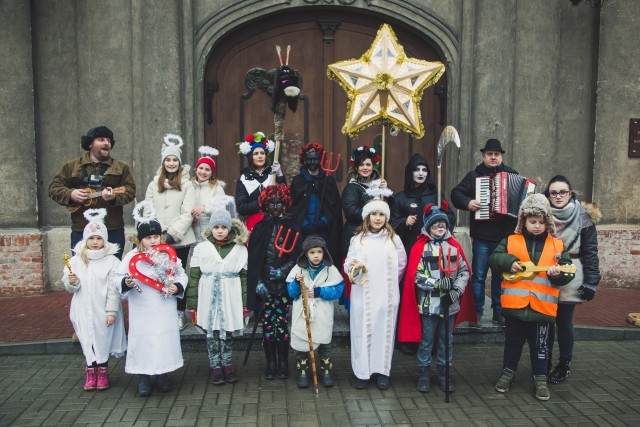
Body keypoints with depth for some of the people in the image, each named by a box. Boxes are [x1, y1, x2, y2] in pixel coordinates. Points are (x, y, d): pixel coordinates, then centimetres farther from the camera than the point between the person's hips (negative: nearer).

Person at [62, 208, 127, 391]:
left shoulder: (111, 261, -10)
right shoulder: (76, 260, 2)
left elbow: (113, 289, -10)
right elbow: (69, 287, 6)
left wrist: (111, 311, -12)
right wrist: (71, 282, -16)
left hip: (103, 310, -3)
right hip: (83, 310, 3)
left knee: (103, 341, 8)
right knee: (87, 342, 10)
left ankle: (102, 373, 26)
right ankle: (91, 374, 25)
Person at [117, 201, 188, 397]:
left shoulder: (168, 255, 0)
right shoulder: (132, 257, -5)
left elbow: (181, 275, 7)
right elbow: (118, 278, -3)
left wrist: (177, 287, -11)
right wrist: (126, 283, -24)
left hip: (165, 312, 2)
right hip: (142, 312, -2)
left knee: (165, 340, 8)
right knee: (142, 341, 3)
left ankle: (163, 374, 25)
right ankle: (143, 378, 16)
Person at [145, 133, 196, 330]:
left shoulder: (187, 185, -1)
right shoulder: (153, 185, 10)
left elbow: (187, 214, -7)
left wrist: (172, 234, -13)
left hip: (180, 239, -2)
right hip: (158, 240, 2)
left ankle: (180, 313, 16)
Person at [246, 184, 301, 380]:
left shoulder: (292, 228, 4)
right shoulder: (260, 228, 6)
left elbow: (297, 255, 0)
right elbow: (253, 257, 2)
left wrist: (282, 271, -14)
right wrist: (258, 282, -7)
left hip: (284, 284, -1)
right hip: (265, 283, 1)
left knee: (282, 323, 1)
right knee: (267, 324, 4)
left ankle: (283, 362, 12)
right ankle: (270, 362, 14)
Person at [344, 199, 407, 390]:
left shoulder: (394, 239, 6)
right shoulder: (357, 239, 4)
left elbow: (401, 264, 12)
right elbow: (347, 264, 3)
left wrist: (390, 281, 10)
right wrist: (353, 267, -18)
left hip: (387, 295, 1)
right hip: (363, 295, 0)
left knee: (385, 330, 5)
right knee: (362, 331, 2)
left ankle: (382, 371, 17)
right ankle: (361, 372, 14)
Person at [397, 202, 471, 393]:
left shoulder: (454, 246, 5)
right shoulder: (421, 247, -6)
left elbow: (465, 271, 6)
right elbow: (415, 275, -11)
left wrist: (457, 289, -8)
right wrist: (437, 283, -20)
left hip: (450, 304, 3)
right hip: (428, 304, -3)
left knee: (447, 340, 14)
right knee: (426, 341, 8)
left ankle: (444, 373, 27)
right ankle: (424, 374, 21)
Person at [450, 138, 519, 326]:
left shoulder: (512, 174, 11)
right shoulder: (474, 175, 4)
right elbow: (456, 193, 0)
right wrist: (467, 203, -18)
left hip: (506, 236, 2)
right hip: (482, 236, -2)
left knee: (502, 275, 11)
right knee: (478, 275, 3)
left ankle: (499, 312, 21)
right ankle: (476, 312, 13)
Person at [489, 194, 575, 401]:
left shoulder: (557, 246, 3)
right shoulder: (510, 241, 1)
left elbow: (568, 272, 1)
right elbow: (493, 258, 0)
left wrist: (558, 273, -19)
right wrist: (509, 262, -15)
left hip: (542, 307, 0)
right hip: (515, 305, 0)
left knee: (540, 346, 12)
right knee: (513, 342, 16)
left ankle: (540, 378, 27)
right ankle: (508, 372, 33)